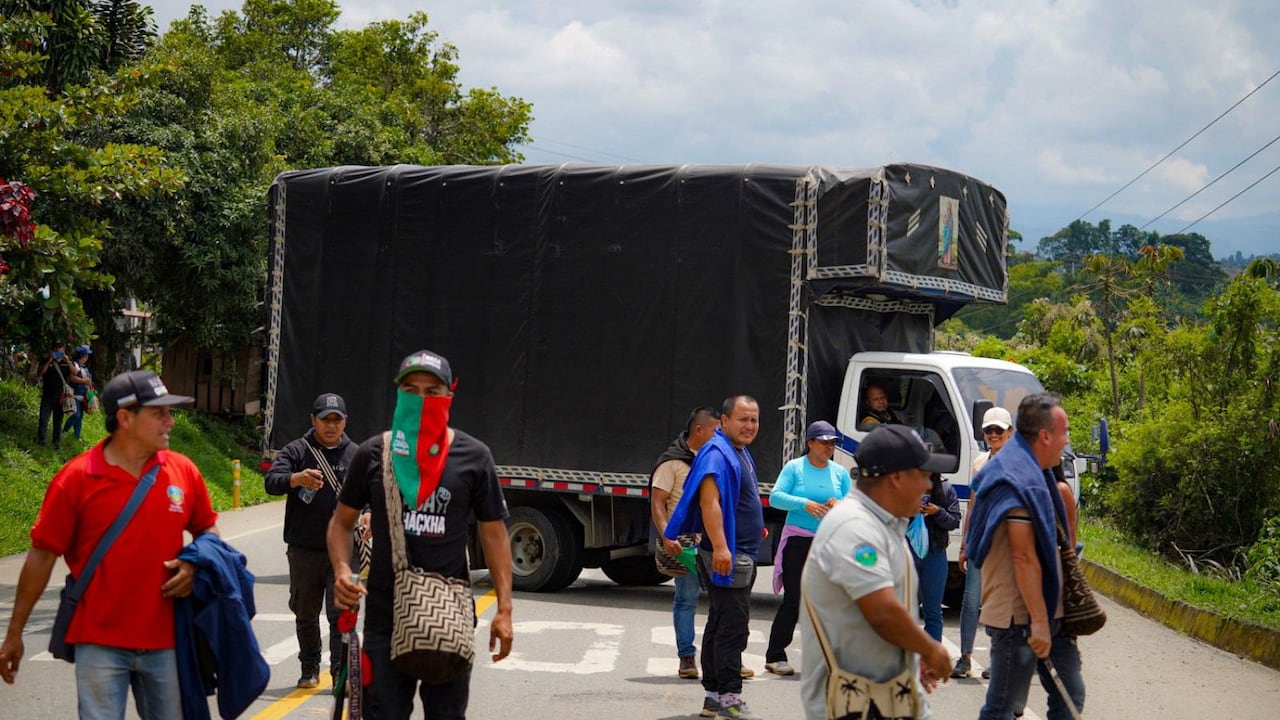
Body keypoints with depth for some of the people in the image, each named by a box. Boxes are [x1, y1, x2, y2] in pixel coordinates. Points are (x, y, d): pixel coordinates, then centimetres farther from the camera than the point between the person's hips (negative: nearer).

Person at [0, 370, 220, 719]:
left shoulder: (182, 470, 2)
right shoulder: (76, 478, -7)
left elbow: (207, 529, 16)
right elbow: (43, 555, -3)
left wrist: (195, 565, -7)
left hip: (164, 639, 3)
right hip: (100, 642, -3)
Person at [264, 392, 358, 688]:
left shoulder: (355, 455, 7)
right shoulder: (296, 451, 2)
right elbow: (271, 482, -11)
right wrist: (297, 478, -32)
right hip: (304, 549, 1)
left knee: (341, 613, -6)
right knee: (305, 613, 11)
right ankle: (310, 669, 24)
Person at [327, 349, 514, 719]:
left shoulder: (473, 456, 1)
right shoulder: (373, 454, 2)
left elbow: (493, 533, 4)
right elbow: (342, 522, 11)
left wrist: (504, 609, -2)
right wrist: (342, 570, -10)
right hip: (385, 615, 0)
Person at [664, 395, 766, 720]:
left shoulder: (741, 453, 18)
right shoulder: (717, 452, -15)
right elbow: (709, 501, -25)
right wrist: (720, 547, -33)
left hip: (739, 556, 11)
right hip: (725, 555, -11)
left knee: (721, 625, 13)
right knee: (733, 626, -11)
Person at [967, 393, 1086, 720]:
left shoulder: (1033, 473, 15)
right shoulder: (1019, 480, -19)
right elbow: (1024, 557, -23)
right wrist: (1039, 622, -24)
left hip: (1047, 611, 10)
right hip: (1020, 617, -10)